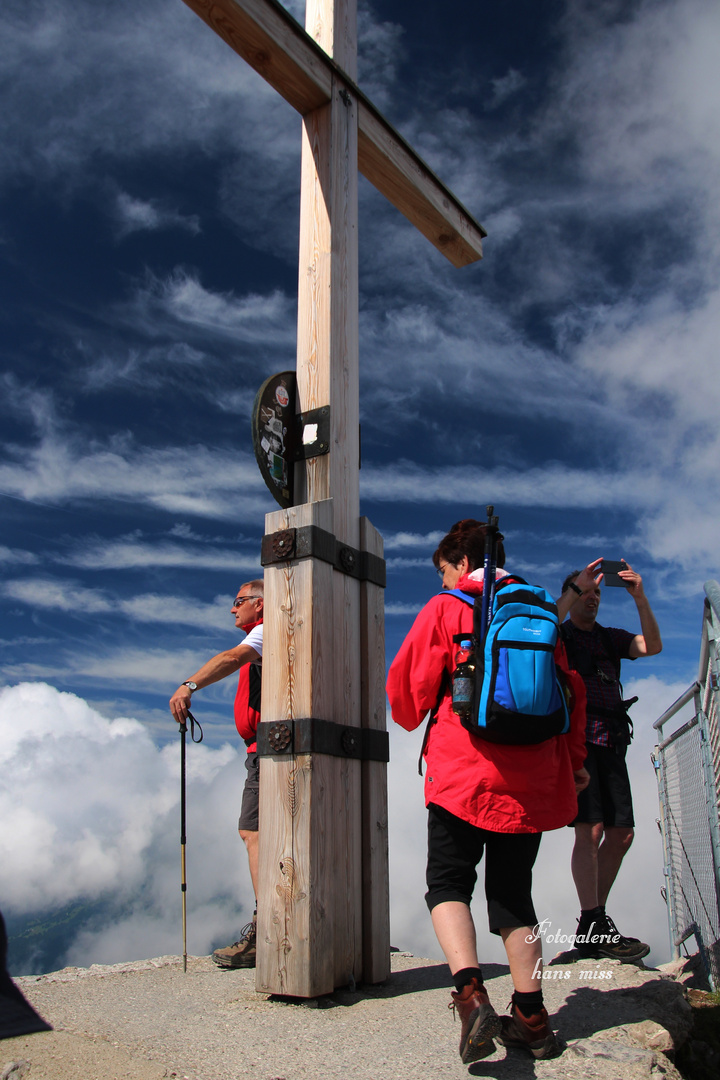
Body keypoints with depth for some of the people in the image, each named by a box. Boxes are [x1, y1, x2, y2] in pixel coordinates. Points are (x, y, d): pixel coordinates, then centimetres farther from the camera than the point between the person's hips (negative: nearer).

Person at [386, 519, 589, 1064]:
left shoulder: (444, 610, -1)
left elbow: (405, 686, 0)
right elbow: (573, 690, 15)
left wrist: (418, 720, 23)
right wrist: (574, 760, 26)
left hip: (464, 772, -4)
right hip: (531, 779, 5)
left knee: (449, 882, 5)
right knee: (513, 892, 14)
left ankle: (471, 992, -16)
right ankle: (531, 1016, 15)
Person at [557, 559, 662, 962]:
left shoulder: (610, 638, 21)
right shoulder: (560, 635, 8)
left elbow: (652, 646, 3)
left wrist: (640, 597, -10)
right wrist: (576, 588, -19)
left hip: (610, 741, 6)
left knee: (622, 834, 3)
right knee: (591, 829, -15)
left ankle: (595, 921, 15)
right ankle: (593, 927, -14)